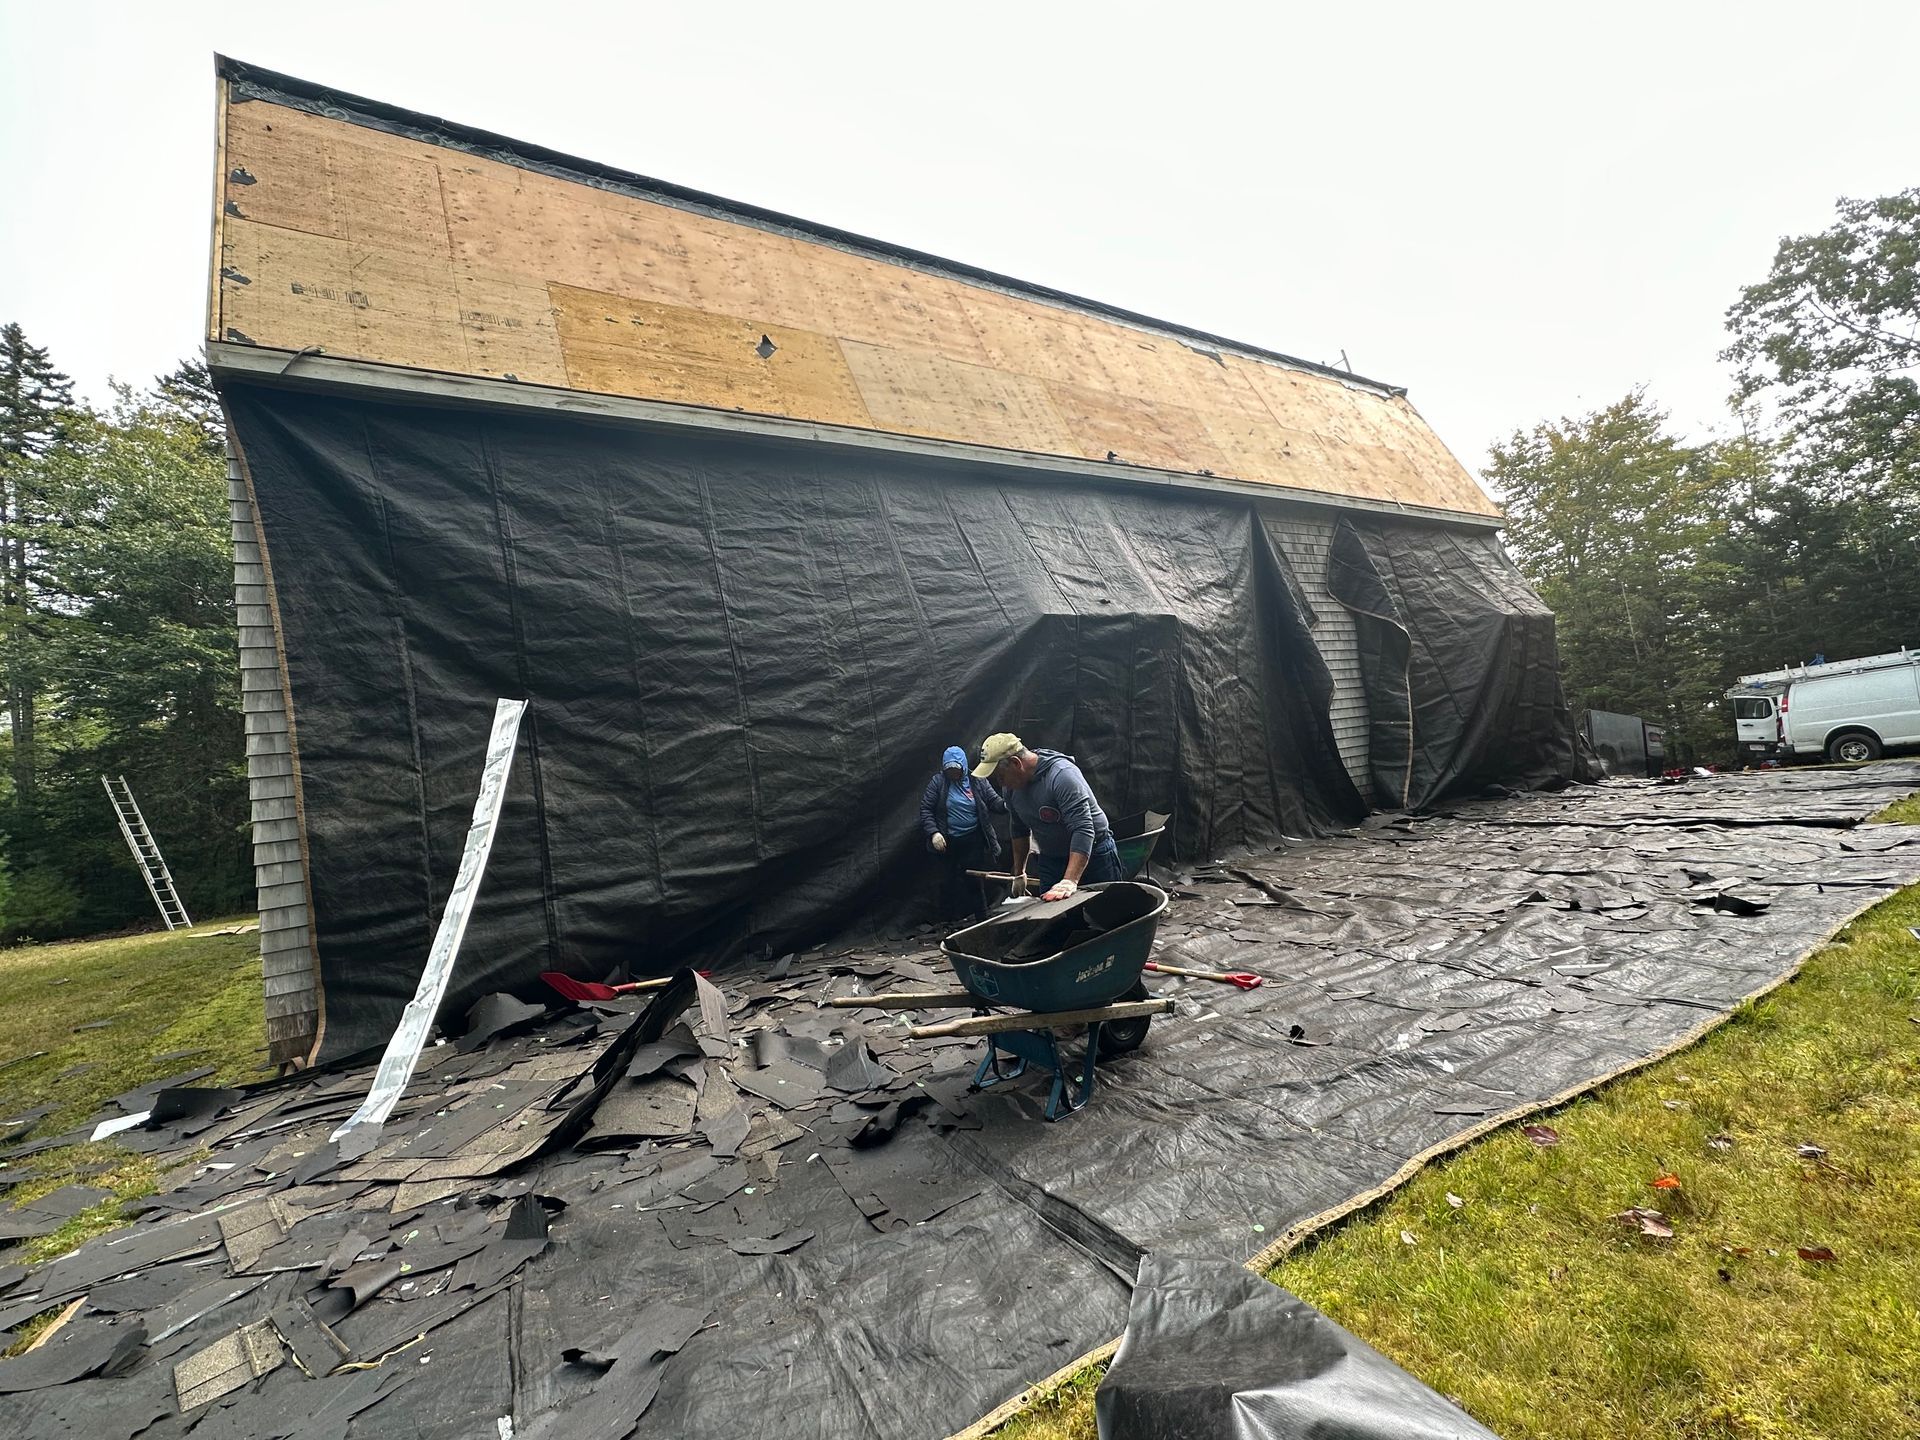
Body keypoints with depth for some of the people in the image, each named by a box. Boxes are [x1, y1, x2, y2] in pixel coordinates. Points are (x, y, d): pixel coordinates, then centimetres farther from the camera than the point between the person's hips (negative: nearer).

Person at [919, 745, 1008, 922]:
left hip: (974, 841, 0)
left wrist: (1006, 805, -26)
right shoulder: (938, 782, -2)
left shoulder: (977, 781, 0)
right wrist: (933, 832, -15)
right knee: (948, 882, 7)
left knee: (974, 881, 2)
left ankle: (982, 920, 15)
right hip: (948, 842, 0)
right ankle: (946, 923, 21)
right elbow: (925, 809, -3)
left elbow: (995, 802, -3)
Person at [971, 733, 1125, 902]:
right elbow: (1020, 830, 12)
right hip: (1050, 860, 6)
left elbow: (1083, 830, -35)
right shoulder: (1011, 786, -4)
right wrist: (1019, 874, 14)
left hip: (1093, 855, -6)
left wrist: (1070, 882, -41)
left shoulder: (1062, 775, -28)